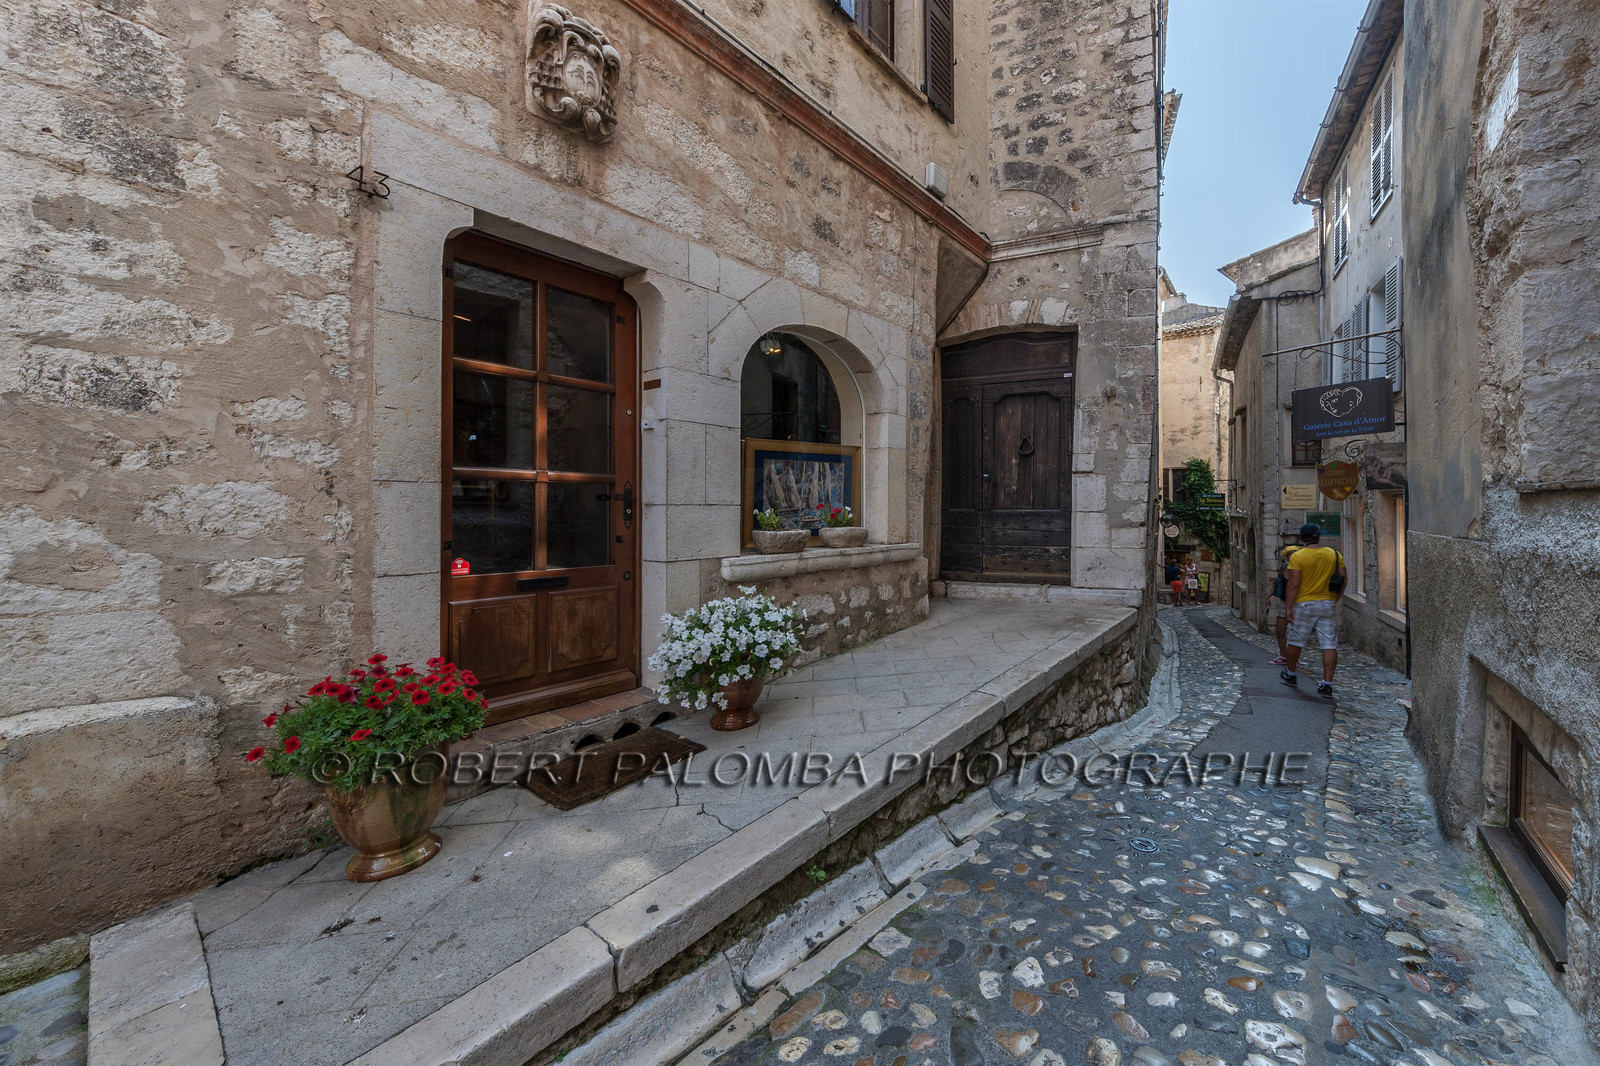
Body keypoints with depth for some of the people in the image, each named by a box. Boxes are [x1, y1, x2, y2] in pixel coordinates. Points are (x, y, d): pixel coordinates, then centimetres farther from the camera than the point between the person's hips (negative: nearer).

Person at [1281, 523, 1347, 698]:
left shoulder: (1297, 557, -9)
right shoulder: (1335, 555, 3)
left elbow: (1294, 584, -13)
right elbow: (1342, 582, 5)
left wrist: (1289, 606, -8)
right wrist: (1334, 600, 19)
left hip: (1304, 605, -3)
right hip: (1328, 605, 3)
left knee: (1296, 641, 12)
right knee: (1330, 645, 3)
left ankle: (1290, 674, 27)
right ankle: (1327, 684, 0)